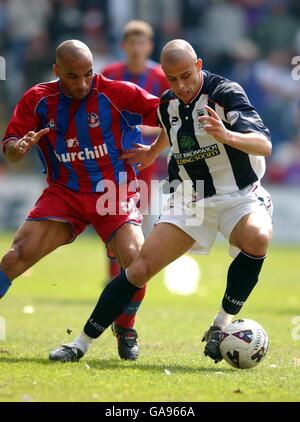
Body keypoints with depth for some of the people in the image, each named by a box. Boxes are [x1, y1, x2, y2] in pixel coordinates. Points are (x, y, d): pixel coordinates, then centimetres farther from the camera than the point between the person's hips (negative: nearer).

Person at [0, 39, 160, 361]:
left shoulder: (117, 93, -9)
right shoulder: (37, 100, -1)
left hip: (115, 192, -2)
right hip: (63, 192, 2)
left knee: (135, 259, -22)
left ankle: (126, 330, 5)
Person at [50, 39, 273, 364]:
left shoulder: (226, 93, -17)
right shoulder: (167, 105, 2)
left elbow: (264, 145, -28)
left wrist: (226, 135, -45)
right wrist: (153, 152, 42)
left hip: (240, 197, -4)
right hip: (190, 200, 4)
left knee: (257, 237, -38)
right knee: (141, 268, -7)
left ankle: (222, 324, -21)